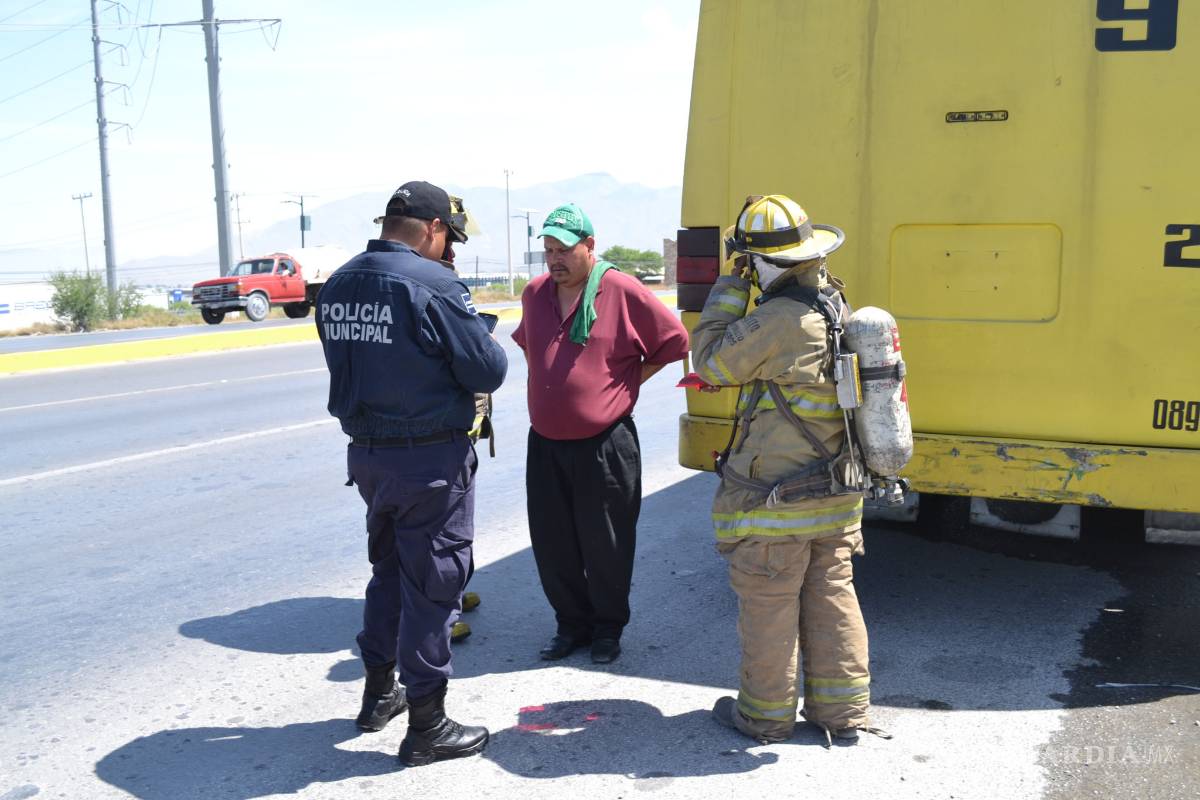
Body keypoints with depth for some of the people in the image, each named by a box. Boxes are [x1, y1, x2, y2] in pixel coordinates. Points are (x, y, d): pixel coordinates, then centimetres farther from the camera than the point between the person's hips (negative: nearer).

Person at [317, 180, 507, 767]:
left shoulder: (338, 286, 3)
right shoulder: (433, 285, -19)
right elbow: (489, 371, -16)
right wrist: (475, 339, 4)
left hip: (366, 452, 7)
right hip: (431, 459, -7)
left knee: (388, 569, 24)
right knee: (431, 585, 5)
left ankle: (379, 692, 38)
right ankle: (426, 726, 15)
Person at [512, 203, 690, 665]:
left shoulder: (622, 292, -9)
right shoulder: (535, 293, 7)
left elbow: (674, 340, -1)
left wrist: (631, 380, -1)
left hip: (604, 446, -5)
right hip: (545, 444, 5)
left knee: (605, 544, 6)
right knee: (552, 545, 11)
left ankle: (608, 627, 26)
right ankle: (572, 624, 29)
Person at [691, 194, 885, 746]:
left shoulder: (777, 321, -23)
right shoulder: (835, 306, 6)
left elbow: (711, 364, -11)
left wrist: (728, 290, -5)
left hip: (776, 498, -8)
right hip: (835, 493, 8)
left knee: (768, 606, 6)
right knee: (832, 596, 16)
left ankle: (765, 715, 21)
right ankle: (842, 712, 26)